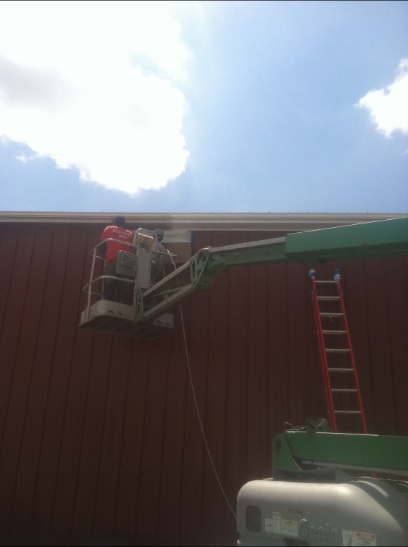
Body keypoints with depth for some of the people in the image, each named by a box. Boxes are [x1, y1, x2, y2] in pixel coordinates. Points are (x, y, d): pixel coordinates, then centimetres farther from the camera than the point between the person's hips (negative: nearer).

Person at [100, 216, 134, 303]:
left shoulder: (109, 229, 19)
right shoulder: (130, 234, 25)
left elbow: (103, 246, 16)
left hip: (112, 261, -2)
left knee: (109, 288, -9)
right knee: (123, 291, -2)